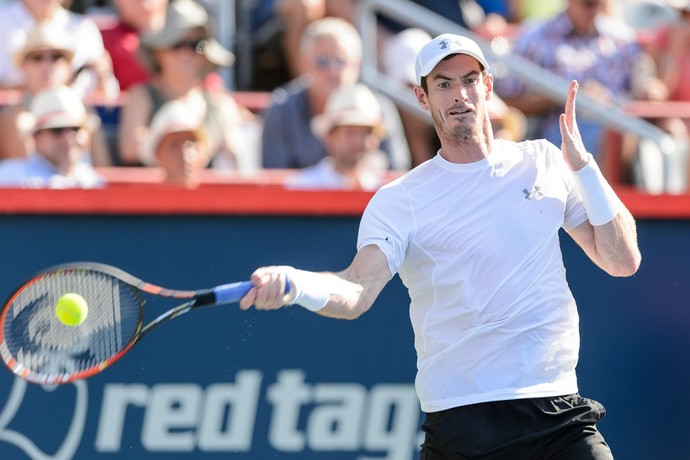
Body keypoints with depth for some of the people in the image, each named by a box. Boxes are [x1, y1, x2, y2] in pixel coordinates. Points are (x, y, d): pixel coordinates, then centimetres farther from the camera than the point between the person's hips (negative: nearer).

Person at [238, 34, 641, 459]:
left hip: (560, 412, 3)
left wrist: (582, 165, -1)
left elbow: (623, 261, 9)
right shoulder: (400, 201, -1)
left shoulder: (544, 163, 10)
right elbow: (357, 291, -16)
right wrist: (293, 284, -38)